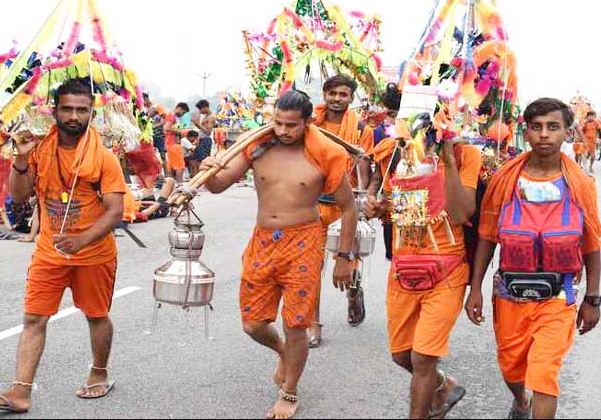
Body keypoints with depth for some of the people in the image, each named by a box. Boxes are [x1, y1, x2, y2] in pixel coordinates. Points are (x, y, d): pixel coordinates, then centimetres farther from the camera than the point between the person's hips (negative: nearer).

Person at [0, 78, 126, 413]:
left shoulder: (103, 156, -13)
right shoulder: (40, 149, -1)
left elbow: (115, 211, -18)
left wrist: (82, 240, -32)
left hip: (94, 253, -3)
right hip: (49, 251, 3)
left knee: (97, 315, 14)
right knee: (34, 318, 1)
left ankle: (100, 374, 35)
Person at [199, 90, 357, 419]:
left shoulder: (325, 155, -10)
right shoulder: (257, 145, -3)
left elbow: (348, 207, -1)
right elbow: (218, 186, -1)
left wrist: (344, 258, 0)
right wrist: (209, 172, -25)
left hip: (302, 244, -3)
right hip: (262, 241, 4)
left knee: (295, 327, 3)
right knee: (253, 323, 10)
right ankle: (284, 352, 44)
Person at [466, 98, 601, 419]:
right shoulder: (504, 178, -5)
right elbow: (487, 238, 1)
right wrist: (475, 289, 0)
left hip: (557, 298, -2)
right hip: (510, 294, 2)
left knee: (544, 374, -11)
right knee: (510, 365, 19)